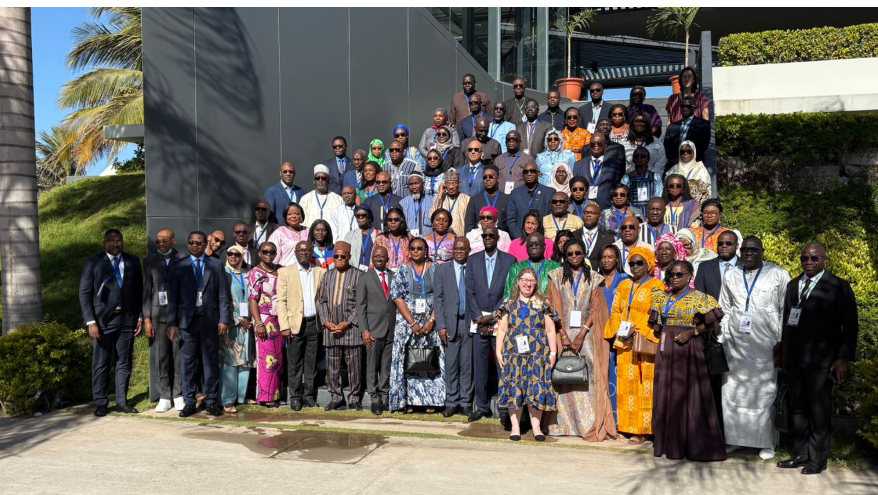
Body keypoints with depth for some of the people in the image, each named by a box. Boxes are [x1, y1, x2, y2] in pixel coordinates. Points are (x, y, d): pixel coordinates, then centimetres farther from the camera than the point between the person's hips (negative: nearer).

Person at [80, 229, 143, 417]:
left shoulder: (133, 262, 9)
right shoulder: (93, 263, 1)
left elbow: (139, 292, 11)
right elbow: (84, 294, -2)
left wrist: (140, 317, 4)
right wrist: (91, 322, -9)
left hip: (127, 319, 2)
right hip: (103, 320, -2)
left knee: (124, 363, 7)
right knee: (101, 364, 3)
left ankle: (121, 402, 15)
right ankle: (100, 403, 12)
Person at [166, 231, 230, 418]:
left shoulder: (216, 265, 8)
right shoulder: (178, 267, 8)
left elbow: (224, 295, 4)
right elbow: (173, 297, 5)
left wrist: (224, 320, -3)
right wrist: (172, 323, -2)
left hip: (210, 320, 0)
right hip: (188, 320, 0)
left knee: (211, 362, 4)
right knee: (188, 362, 3)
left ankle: (212, 401, 11)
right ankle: (189, 402, 11)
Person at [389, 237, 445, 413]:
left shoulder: (435, 270, 5)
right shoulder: (403, 271, 4)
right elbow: (398, 298, -3)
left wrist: (431, 321, -11)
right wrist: (413, 323, -11)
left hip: (431, 323, 0)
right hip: (407, 322, 0)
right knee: (407, 360, -2)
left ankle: (431, 400, 4)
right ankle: (409, 401, 3)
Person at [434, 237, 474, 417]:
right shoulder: (441, 270, 7)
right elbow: (438, 299, 3)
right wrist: (441, 326, -4)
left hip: (470, 323, 0)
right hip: (450, 323, 0)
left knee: (467, 364, 4)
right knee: (451, 364, 3)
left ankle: (465, 402, 13)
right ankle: (451, 402, 13)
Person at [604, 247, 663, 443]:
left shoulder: (656, 286, 2)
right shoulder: (623, 286, 19)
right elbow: (615, 311, 16)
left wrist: (636, 330, -15)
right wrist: (621, 331, -2)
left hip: (646, 343, -5)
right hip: (624, 343, 5)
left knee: (646, 385, -7)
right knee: (628, 386, 3)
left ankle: (646, 428, -3)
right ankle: (634, 430, 7)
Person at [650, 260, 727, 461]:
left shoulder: (699, 298, -3)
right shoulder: (662, 297, 12)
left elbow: (712, 323, -7)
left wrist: (692, 332, -15)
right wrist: (662, 334, 5)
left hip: (688, 349, -5)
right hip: (666, 350, 5)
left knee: (689, 395, -3)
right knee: (666, 394, 7)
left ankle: (693, 445, 6)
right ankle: (668, 442, 16)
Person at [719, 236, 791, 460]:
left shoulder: (779, 275, 3)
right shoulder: (731, 276, 12)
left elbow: (786, 311, 2)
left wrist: (782, 343, -3)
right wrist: (723, 339, 7)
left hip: (765, 343, -3)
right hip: (736, 343, 3)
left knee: (765, 391, 1)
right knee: (733, 390, 5)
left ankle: (767, 443, 11)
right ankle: (735, 437, 16)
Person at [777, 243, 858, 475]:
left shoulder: (839, 287, -2)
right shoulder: (792, 285, 14)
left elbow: (850, 325, -3)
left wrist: (843, 358, -9)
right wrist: (782, 350, 15)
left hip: (820, 360, -5)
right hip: (793, 359, 5)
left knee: (819, 410, 2)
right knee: (798, 408, 11)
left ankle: (818, 459, 12)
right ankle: (802, 454, 21)